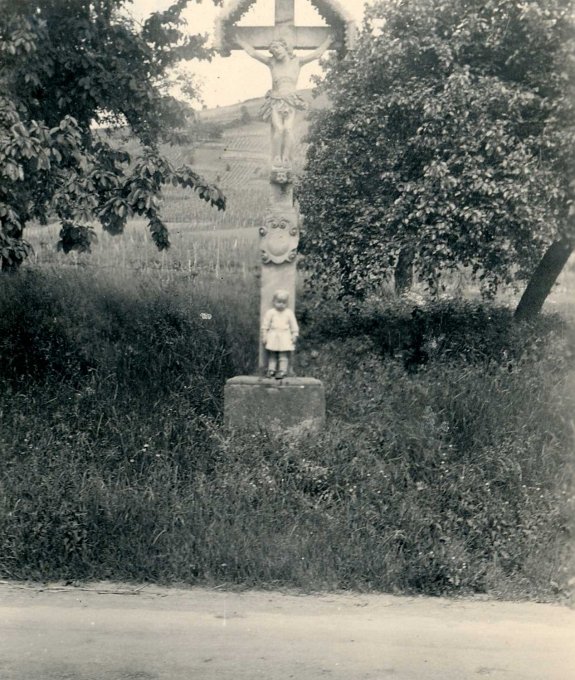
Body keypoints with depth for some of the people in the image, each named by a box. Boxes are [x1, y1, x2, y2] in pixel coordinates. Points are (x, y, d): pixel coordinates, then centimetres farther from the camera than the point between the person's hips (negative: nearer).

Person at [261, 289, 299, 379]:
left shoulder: (289, 313, 3)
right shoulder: (270, 312, 1)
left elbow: (294, 325, 7)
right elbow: (265, 325, 4)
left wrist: (295, 335, 1)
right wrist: (264, 336, 1)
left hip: (285, 338, -1)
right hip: (273, 337, 1)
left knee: (284, 356, -5)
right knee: (272, 355, 5)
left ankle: (282, 370, -4)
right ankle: (271, 369, 11)